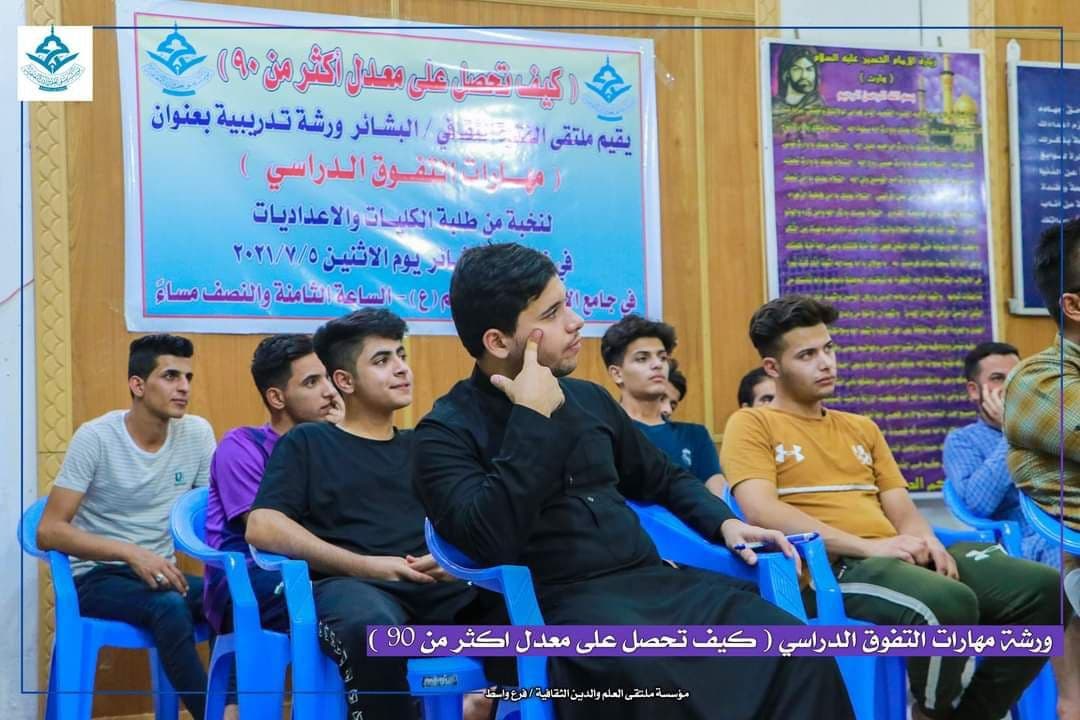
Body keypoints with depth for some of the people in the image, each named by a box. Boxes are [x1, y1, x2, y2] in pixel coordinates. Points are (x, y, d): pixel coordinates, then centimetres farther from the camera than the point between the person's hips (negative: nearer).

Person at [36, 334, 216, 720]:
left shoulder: (198, 434, -1)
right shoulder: (95, 438, -12)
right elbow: (49, 531, -15)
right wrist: (132, 553, -27)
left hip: (160, 573, 4)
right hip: (99, 577, -4)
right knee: (170, 606, -35)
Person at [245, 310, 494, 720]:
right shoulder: (308, 442, 14)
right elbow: (262, 528, -1)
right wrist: (364, 565, -9)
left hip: (437, 590, 3)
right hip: (350, 584, -3)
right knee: (372, 627, -41)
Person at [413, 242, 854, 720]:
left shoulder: (588, 398, 17)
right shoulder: (446, 431, -1)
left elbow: (664, 480, 32)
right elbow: (492, 541, -20)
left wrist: (724, 523, 12)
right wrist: (532, 419, -14)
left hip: (651, 580, 6)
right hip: (560, 603, -6)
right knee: (650, 673, -39)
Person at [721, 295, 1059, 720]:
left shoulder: (861, 427, 26)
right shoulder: (751, 425, 5)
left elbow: (902, 510, 20)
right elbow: (761, 511, -11)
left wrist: (927, 541, -6)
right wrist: (869, 546, -16)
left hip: (899, 558, 7)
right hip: (829, 569, -7)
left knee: (1043, 587, -11)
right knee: (950, 603, -36)